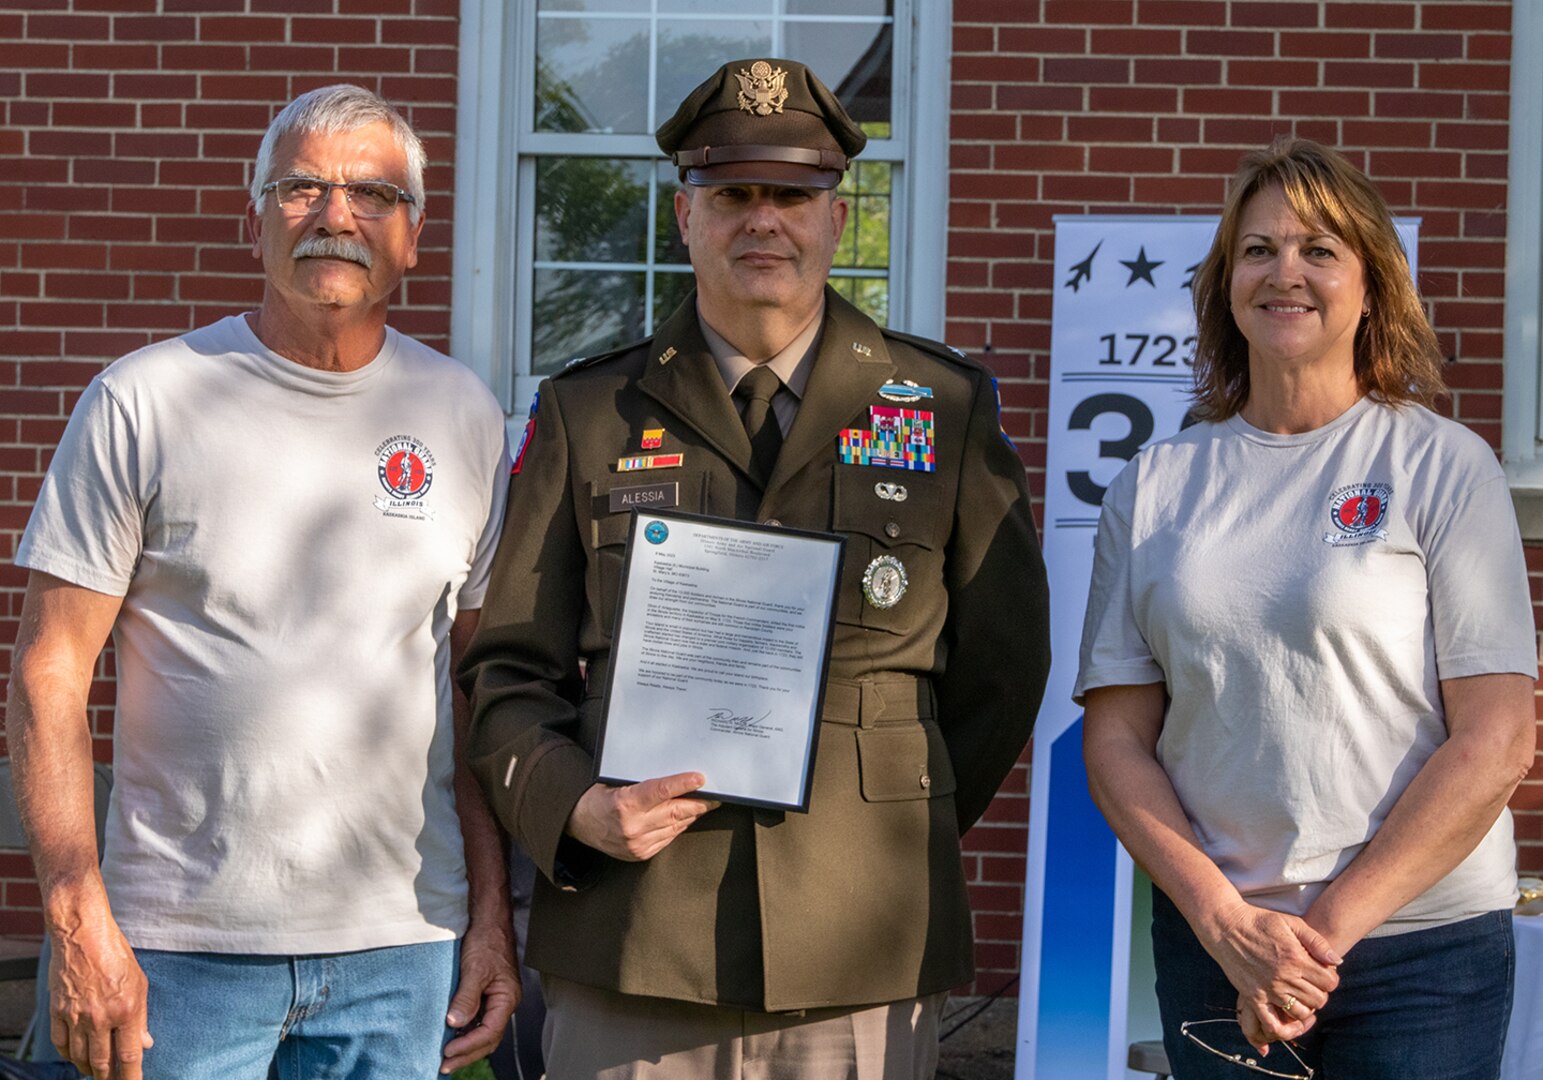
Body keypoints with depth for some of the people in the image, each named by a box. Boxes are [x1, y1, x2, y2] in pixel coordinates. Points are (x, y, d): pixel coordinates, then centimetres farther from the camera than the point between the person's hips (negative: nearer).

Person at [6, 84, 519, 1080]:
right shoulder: (144, 403, -2)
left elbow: (481, 687, 11)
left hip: (401, 944, 3)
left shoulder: (465, 418, 7)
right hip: (184, 944, -2)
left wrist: (492, 916, 5)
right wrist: (80, 921, -11)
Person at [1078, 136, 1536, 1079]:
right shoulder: (1154, 487, 6)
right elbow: (1116, 735, 4)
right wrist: (1223, 919, -9)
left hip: (1419, 943, -2)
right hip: (1209, 940, 3)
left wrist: (1329, 926, -11)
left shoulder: (1444, 466, -2)